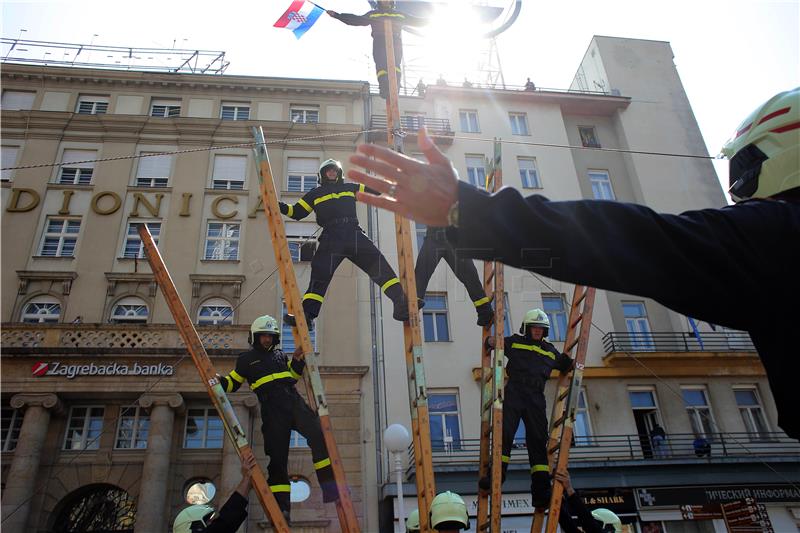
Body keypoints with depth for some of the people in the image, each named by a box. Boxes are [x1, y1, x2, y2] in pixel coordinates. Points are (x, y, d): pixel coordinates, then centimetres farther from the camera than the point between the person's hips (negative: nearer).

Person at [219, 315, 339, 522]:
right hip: (272, 409, -3)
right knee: (277, 456, -6)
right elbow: (232, 383, 16)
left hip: (293, 400, 3)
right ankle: (281, 506, 0)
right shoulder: (246, 359, 14)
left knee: (318, 434, -18)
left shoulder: (280, 355, 25)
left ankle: (329, 484, -17)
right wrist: (217, 380, -4)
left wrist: (297, 360, 12)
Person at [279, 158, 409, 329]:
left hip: (354, 234, 2)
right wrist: (278, 206, 4)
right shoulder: (315, 194, 23)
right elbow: (297, 212, 20)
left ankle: (401, 302, -15)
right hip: (331, 237, -1)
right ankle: (307, 315, -19)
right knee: (320, 272, -18)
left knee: (378, 263, -12)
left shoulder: (350, 188, 27)